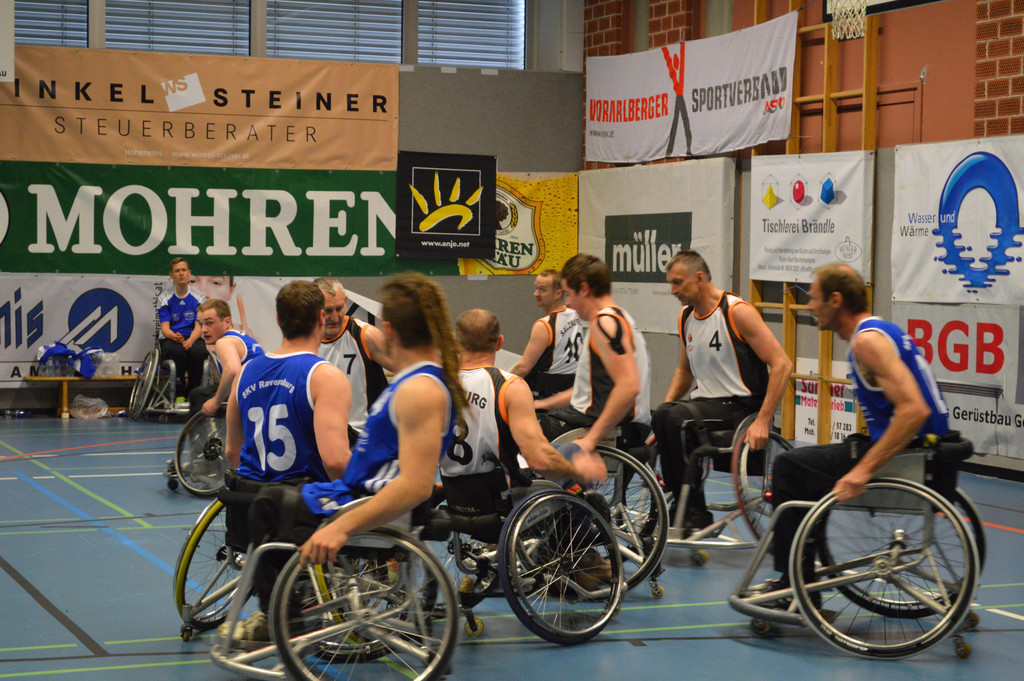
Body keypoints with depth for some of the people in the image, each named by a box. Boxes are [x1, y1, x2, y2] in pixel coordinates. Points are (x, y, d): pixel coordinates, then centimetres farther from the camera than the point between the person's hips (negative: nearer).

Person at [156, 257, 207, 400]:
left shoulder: (199, 298, 7)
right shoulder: (164, 298, 5)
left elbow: (198, 327, -1)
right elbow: (165, 327, -3)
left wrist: (190, 340, -25)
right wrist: (175, 337, -27)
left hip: (192, 337, 1)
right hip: (169, 339, -1)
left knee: (199, 351, -35)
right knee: (177, 351, -37)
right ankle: (179, 395, -25)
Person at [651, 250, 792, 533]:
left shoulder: (737, 311, -11)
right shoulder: (686, 318, 12)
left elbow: (782, 364, -15)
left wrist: (762, 421, -22)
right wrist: (663, 412, 10)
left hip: (740, 406, -7)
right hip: (704, 404, 7)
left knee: (678, 417, -31)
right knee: (665, 415, -23)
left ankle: (693, 513, -22)